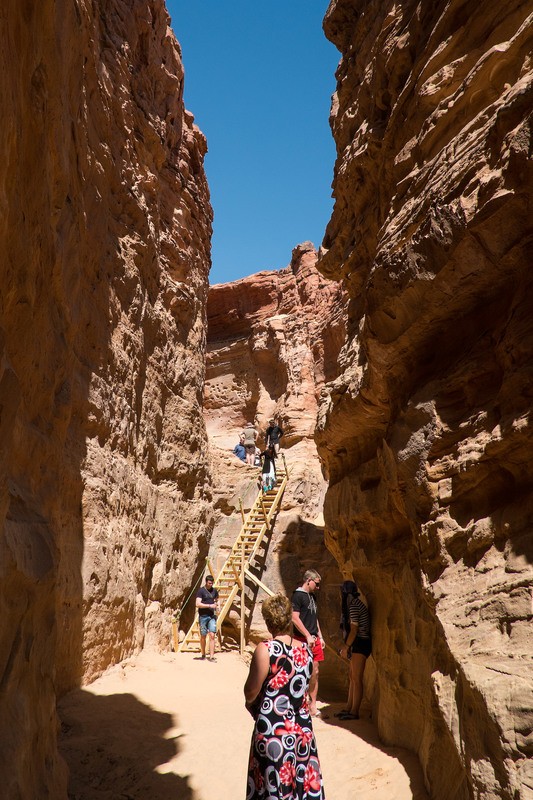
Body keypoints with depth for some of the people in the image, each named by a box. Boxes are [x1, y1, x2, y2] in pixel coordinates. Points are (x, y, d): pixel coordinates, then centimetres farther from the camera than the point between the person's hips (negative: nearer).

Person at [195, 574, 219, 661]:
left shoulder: (214, 590, 8)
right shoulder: (201, 591, -7)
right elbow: (198, 604, -16)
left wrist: (217, 605, 4)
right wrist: (210, 605, -19)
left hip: (212, 616, 3)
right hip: (203, 616, -3)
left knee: (212, 635, -7)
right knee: (203, 636, 8)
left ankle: (211, 656, -6)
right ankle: (203, 654, 25)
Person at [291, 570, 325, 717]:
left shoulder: (312, 597, 16)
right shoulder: (298, 595, -12)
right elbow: (295, 618, -18)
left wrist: (320, 637, 18)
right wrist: (308, 636, -17)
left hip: (314, 640, 8)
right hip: (302, 640, -8)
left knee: (315, 673, 9)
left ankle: (313, 705, 16)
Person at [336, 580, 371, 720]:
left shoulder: (354, 606, -17)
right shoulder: (353, 604, 13)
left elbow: (354, 630, -18)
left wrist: (346, 647, -11)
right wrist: (346, 646, 16)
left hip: (360, 644, -10)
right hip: (357, 644, 10)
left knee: (356, 678, -4)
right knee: (352, 677, 14)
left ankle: (354, 712, 2)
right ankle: (349, 708, 21)